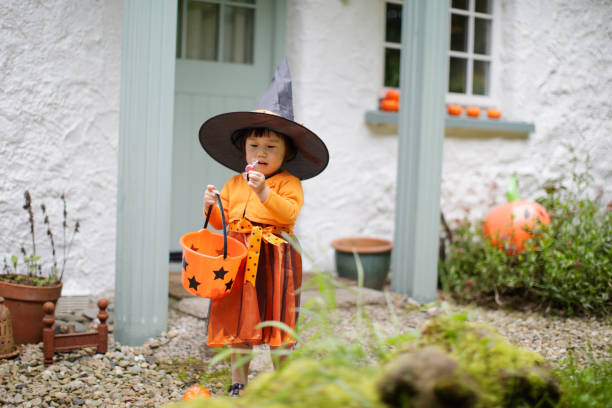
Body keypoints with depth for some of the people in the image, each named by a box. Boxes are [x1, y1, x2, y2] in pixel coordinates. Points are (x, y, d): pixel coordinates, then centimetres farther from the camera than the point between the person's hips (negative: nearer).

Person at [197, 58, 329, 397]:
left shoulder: (288, 182, -2)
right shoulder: (234, 183, 13)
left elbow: (289, 213, -18)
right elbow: (223, 221, 16)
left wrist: (264, 191, -25)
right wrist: (211, 207, -4)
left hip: (274, 258, -4)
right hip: (238, 258, 5)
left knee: (276, 322, 2)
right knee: (238, 320, 8)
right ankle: (239, 380, 21)